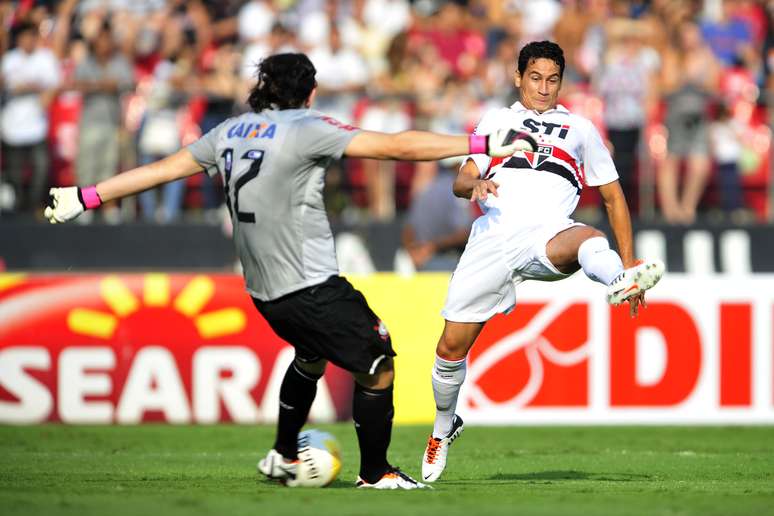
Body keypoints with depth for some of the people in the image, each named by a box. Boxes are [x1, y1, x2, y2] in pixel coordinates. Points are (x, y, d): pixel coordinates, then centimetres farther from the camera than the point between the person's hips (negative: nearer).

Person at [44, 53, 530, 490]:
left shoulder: (231, 131, 8)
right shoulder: (306, 129, -12)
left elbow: (161, 169, 15)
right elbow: (397, 146, -16)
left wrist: (85, 197, 25)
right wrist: (481, 144, -14)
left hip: (263, 289, 8)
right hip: (311, 287, -8)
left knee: (312, 354, 31)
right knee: (377, 365, 3)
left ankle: (284, 455, 38)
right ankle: (375, 474, 8)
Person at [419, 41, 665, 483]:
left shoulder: (580, 128, 23)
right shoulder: (496, 120, 25)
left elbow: (613, 196, 24)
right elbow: (461, 180, 16)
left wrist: (628, 260, 15)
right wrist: (474, 185, -10)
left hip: (548, 232, -2)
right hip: (493, 236, 2)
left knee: (589, 239, -40)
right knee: (452, 346, 2)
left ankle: (622, 280, -74)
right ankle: (444, 427, 28)